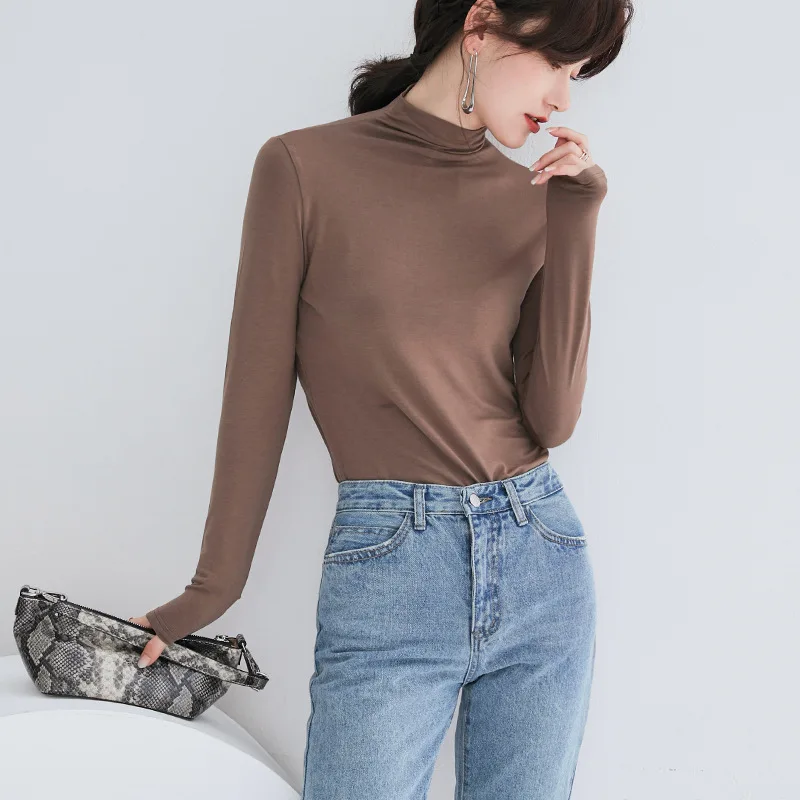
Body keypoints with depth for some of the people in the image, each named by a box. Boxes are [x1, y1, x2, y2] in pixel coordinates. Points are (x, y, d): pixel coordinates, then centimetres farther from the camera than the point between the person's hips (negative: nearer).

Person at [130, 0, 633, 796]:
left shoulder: (538, 194, 6)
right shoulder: (304, 167, -4)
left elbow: (551, 418, -1)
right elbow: (258, 395, -1)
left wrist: (574, 224, -6)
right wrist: (212, 589, 3)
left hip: (544, 560, 4)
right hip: (387, 571, -4)